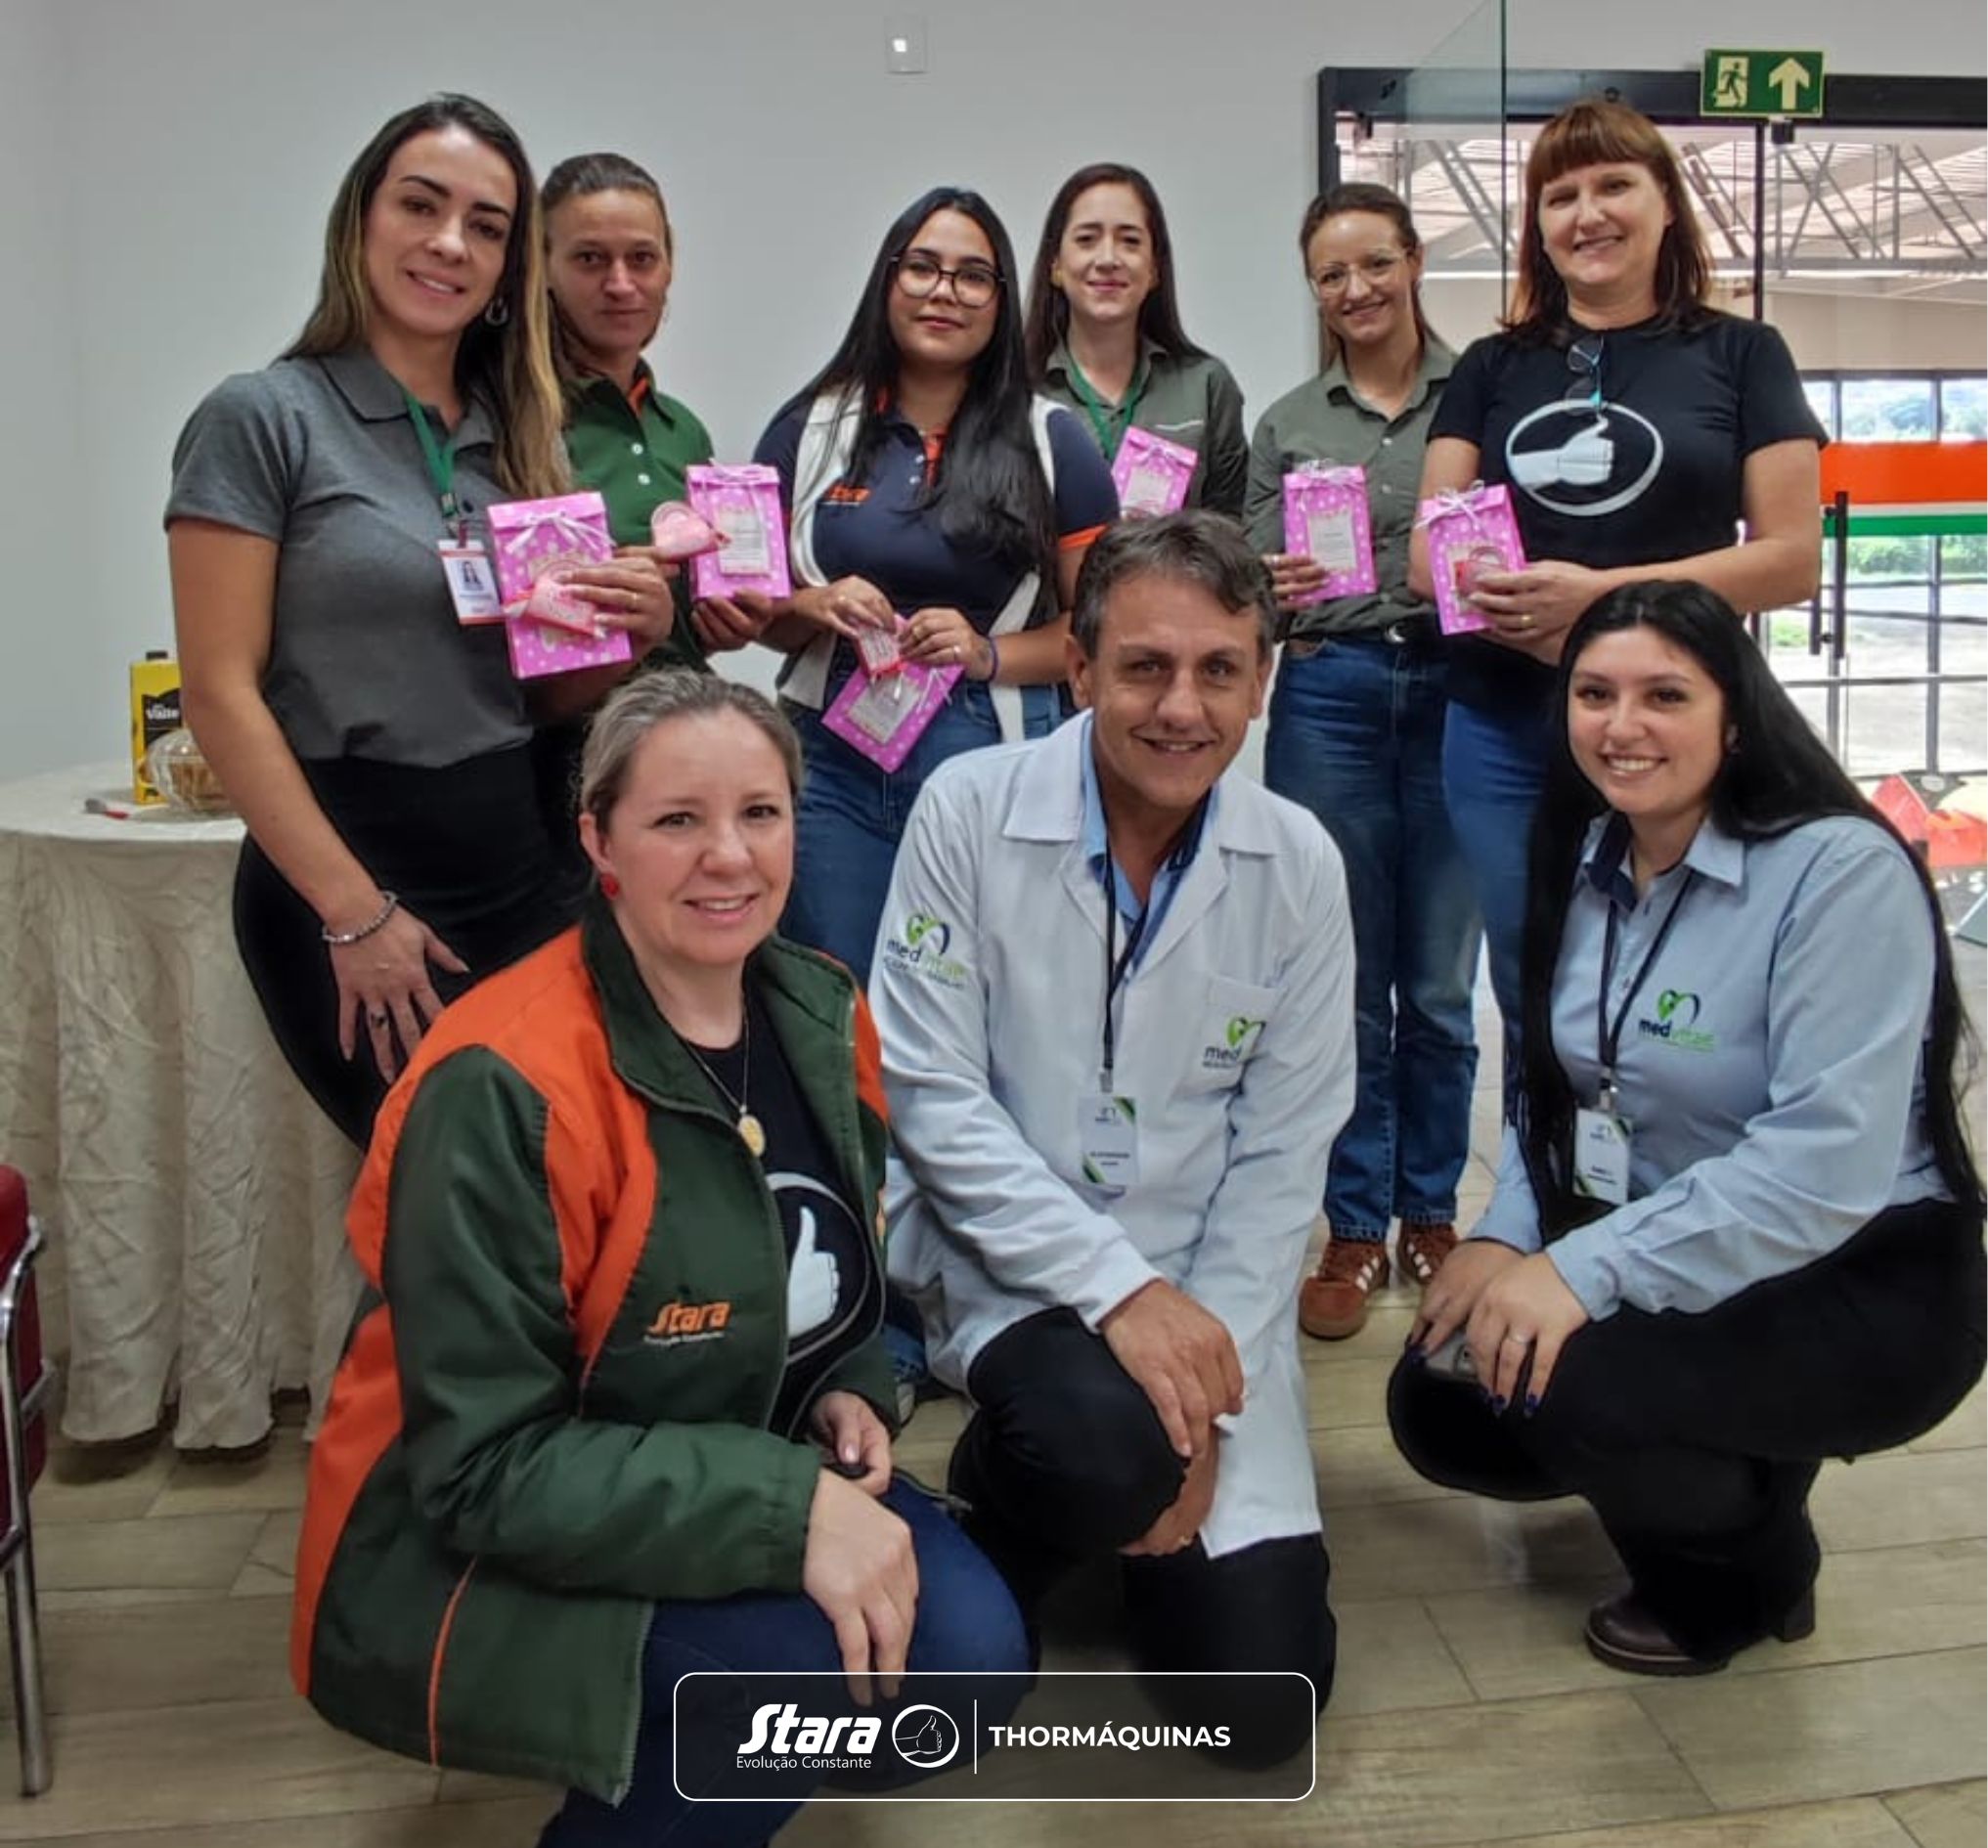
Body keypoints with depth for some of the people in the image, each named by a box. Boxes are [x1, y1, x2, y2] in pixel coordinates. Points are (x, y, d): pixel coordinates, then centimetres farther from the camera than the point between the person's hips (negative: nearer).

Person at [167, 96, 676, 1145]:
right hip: (341, 881, -5)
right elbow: (219, 694, -11)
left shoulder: (521, 438, 10)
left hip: (522, 871, 6)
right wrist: (358, 915, -15)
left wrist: (634, 631, -7)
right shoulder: (261, 418, -6)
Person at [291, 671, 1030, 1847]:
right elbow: (486, 1468, -23)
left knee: (967, 1651, -15)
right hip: (468, 1561, -6)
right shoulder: (505, 1087, -25)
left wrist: (850, 1398, -8)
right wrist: (788, 1507, -30)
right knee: (835, 1672, -27)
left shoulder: (823, 1016, -3)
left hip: (738, 1477, 7)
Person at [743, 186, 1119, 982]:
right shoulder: (811, 429, 6)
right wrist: (814, 607, -9)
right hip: (834, 764, 1)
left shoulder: (1052, 441, 3)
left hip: (993, 766, -1)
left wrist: (989, 654, -13)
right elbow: (747, 600, 12)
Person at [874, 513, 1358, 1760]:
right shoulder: (969, 813, -12)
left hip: (1205, 1296, 3)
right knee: (1103, 1450, -34)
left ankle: (1127, 1476, 27)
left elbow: (1282, 1155, -3)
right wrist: (1116, 1287, -22)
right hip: (1011, 1269, -2)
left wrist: (1208, 1410, -10)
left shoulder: (1299, 865, -5)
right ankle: (1002, 1515, 4)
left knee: (1265, 1692, -4)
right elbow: (931, 1097, -14)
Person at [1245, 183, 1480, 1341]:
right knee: (1346, 977, 4)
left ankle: (1433, 1213, 23)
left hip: (1457, 694, -1)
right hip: (1330, 701, 1)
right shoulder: (1288, 425, 10)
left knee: (1440, 982, 5)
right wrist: (1275, 595, -13)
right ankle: (1356, 1231, 16)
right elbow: (1256, 593, 9)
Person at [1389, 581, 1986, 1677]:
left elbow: (1825, 1167, -29)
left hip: (1862, 1286, -7)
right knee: (1440, 1402, -4)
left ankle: (1749, 1574, 4)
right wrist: (1505, 1239, -10)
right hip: (1649, 1262, 7)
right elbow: (1554, 1091, 7)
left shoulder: (1843, 871, -22)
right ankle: (1712, 1470, 20)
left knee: (1570, 1380, -29)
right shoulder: (1584, 866, 2)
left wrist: (1586, 1273, -32)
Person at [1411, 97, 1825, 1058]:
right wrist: (1521, 609, -16)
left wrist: (1601, 593, -17)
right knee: (1533, 1004, 7)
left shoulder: (1740, 355, 4)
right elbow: (1428, 552, 6)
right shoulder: (1492, 366, 11)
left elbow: (1792, 557, -4)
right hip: (1501, 733, 2)